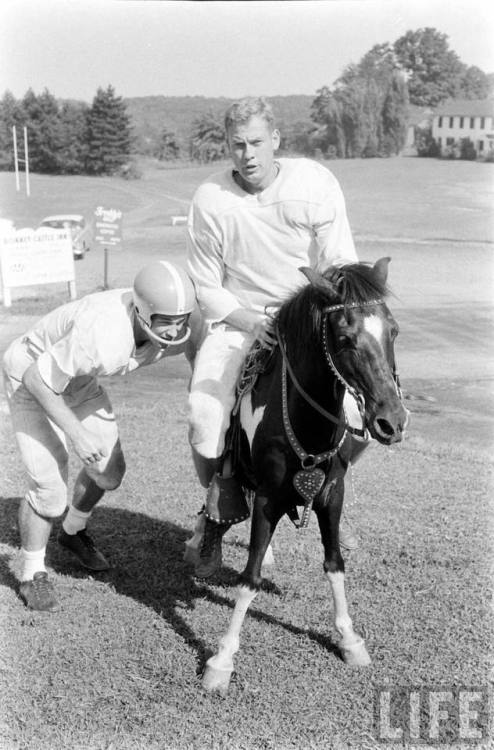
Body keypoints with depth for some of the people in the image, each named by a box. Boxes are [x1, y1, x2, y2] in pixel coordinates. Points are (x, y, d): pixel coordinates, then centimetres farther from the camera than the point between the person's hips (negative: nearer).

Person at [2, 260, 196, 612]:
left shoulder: (176, 334, -23)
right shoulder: (101, 336, -44)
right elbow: (37, 379, -31)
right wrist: (76, 434, -28)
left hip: (81, 381, 7)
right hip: (31, 379, -7)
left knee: (109, 471, 11)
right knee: (49, 483, -13)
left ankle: (73, 532, 41)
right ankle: (32, 575, 10)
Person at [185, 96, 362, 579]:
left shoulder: (316, 184, -12)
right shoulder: (209, 201, -13)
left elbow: (340, 267, -7)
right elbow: (206, 288, -6)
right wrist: (253, 323, -21)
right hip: (234, 318, -1)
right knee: (204, 417, -20)